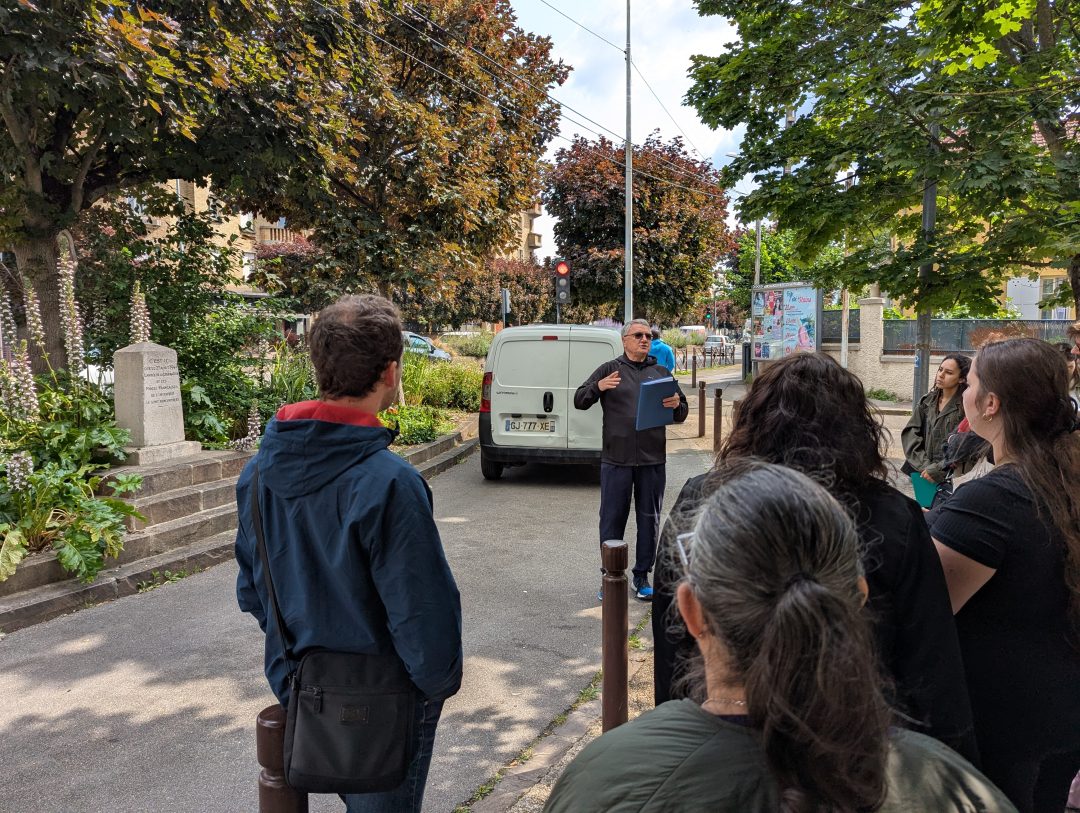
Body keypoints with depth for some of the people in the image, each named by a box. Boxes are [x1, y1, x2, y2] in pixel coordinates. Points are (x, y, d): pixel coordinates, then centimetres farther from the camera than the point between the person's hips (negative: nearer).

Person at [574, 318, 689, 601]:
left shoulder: (661, 373, 13)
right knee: (612, 518, 4)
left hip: (653, 460, 3)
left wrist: (676, 405, -10)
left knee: (649, 519, 9)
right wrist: (598, 387, -19)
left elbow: (682, 414, 15)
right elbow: (579, 401, 2)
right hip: (616, 459, -2)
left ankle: (642, 576, 21)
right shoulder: (609, 370, 5)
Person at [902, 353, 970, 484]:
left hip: (949, 476, -4)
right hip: (920, 472, 4)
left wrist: (938, 469, -17)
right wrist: (924, 465, -11)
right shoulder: (926, 401, 8)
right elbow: (911, 432, 1)